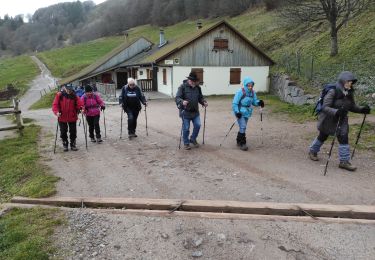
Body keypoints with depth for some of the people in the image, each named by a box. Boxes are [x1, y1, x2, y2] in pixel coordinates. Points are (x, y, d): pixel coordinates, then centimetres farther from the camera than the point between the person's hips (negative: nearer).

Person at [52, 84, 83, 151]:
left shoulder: (74, 96, -1)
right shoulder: (59, 95, -5)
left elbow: (79, 103, -8)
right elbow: (55, 105, -7)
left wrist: (81, 108, -30)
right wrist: (57, 112, -22)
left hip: (72, 118, 1)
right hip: (62, 118, -1)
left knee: (73, 132, 8)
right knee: (63, 132, 10)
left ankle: (73, 145, 22)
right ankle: (65, 145, 26)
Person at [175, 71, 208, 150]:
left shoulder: (197, 87, 6)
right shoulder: (183, 87, -11)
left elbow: (200, 97, 16)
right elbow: (177, 98, -16)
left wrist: (204, 102, -4)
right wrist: (182, 102, -37)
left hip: (195, 111, 5)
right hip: (185, 112, -5)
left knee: (197, 125, 3)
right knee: (186, 128, 3)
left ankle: (193, 139, 28)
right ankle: (186, 143, 21)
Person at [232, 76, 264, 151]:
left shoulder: (252, 92, 1)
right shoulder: (240, 92, -18)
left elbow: (254, 101, 9)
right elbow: (234, 103, -16)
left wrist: (259, 102, -12)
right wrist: (237, 112, -23)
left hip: (247, 112, 7)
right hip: (240, 112, -7)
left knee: (243, 127, 15)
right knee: (243, 127, -13)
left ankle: (239, 142, 30)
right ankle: (242, 143, -3)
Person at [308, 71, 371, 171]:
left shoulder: (349, 93, -4)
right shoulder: (333, 92, -25)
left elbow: (352, 107, 8)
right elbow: (324, 107, -30)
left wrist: (362, 109, -10)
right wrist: (336, 112, -46)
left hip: (341, 120, 5)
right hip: (328, 120, -5)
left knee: (343, 138, -2)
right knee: (322, 137, 14)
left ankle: (344, 161, 14)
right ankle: (312, 151, 41)